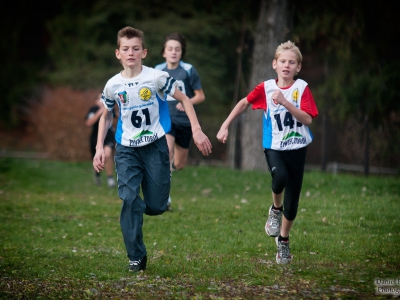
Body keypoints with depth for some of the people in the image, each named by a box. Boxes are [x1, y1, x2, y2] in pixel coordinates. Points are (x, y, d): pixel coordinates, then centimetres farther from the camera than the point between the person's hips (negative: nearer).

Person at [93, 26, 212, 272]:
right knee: (130, 200, -13)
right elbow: (106, 116, 16)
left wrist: (197, 131, -8)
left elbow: (184, 99, -1)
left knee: (157, 206, -1)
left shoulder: (157, 78, -9)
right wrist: (100, 148, 8)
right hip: (127, 150, 1)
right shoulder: (113, 86, 0)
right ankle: (136, 257, -6)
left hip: (155, 146, -1)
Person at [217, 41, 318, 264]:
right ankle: (275, 210, -1)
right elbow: (244, 103, 13)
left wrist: (285, 102, -27)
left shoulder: (302, 89, -6)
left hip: (297, 148, 1)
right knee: (280, 177, -33)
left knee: (292, 201, 5)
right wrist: (225, 126, 11)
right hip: (274, 147, -1)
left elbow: (308, 119, -17)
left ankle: (283, 240, 30)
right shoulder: (265, 88, -2)